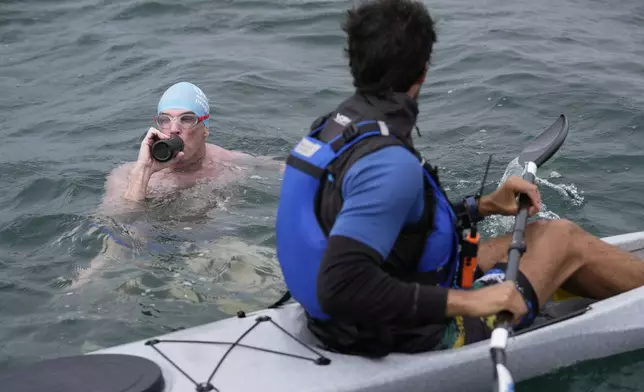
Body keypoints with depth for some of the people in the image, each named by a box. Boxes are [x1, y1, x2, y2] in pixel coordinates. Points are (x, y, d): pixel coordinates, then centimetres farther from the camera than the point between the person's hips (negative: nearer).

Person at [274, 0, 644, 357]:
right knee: (565, 238, 7)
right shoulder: (389, 162, -30)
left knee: (541, 234, 21)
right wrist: (465, 302, -33)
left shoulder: (337, 124, 0)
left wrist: (483, 206, 9)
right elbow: (339, 287, -37)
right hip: (417, 341, -9)